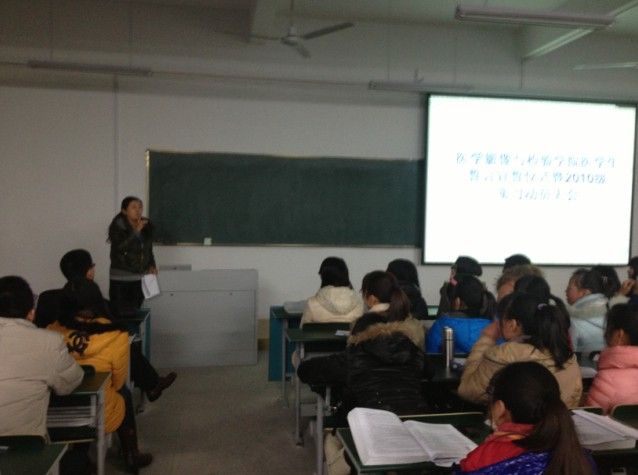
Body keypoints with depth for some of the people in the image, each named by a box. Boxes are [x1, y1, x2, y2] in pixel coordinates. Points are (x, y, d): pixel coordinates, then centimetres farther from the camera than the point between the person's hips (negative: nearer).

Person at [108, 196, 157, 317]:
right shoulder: (117, 226, -11)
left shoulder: (146, 225, 4)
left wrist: (151, 265, 2)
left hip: (140, 278, 5)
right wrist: (136, 231, -27)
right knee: (120, 315, -4)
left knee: (135, 314, 12)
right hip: (120, 279, -5)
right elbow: (120, 247, -25)